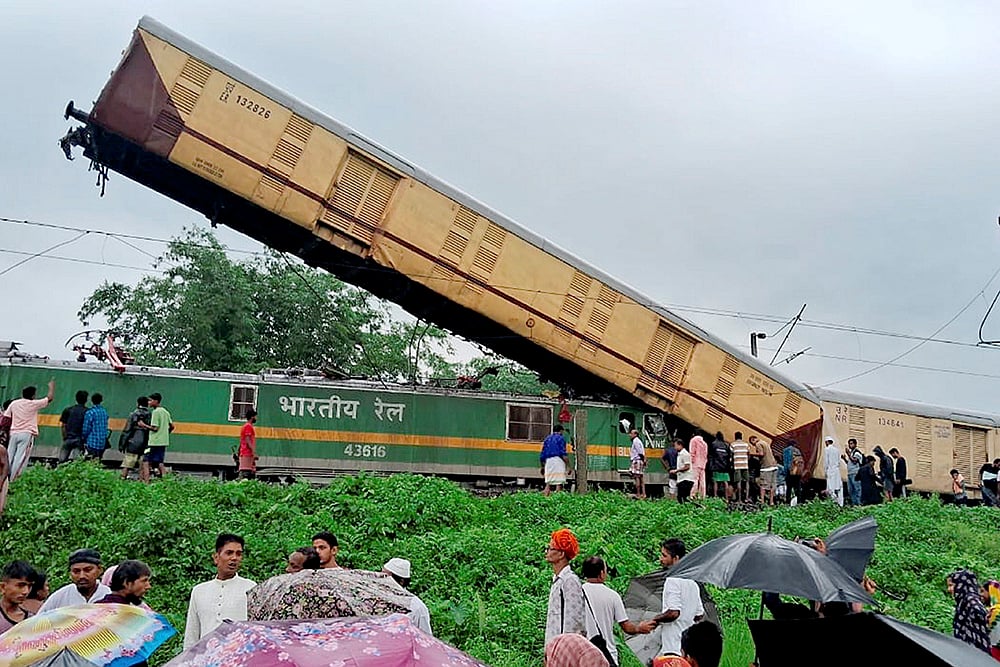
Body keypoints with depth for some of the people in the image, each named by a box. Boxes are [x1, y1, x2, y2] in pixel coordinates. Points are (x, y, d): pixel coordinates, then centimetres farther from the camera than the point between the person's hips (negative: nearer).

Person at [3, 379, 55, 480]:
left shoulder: (14, 403, 9)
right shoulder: (34, 404, -3)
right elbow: (49, 398, 8)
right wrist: (52, 386, 24)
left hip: (14, 433, 5)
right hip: (27, 434, -5)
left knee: (9, 457, 8)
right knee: (20, 459, -6)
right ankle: (13, 480, -11)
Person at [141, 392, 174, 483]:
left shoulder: (156, 412, -11)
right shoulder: (165, 411, 13)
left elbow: (155, 428, -15)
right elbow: (172, 426, 14)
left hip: (154, 442, -8)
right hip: (163, 441, 8)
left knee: (146, 462, -3)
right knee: (159, 463, 11)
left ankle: (146, 481, -10)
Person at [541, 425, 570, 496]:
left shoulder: (547, 439, 19)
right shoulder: (561, 438, 3)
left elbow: (542, 455, 16)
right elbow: (563, 454, -9)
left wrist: (542, 467, 23)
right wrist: (568, 466, -10)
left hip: (548, 461, 5)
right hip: (558, 460, -5)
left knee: (548, 483, 5)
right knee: (559, 482, -6)